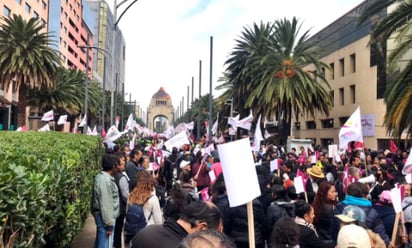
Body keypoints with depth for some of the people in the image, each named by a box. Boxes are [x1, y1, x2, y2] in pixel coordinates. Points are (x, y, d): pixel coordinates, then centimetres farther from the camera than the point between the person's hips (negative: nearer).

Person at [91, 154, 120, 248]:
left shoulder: (100, 176, 5)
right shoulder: (106, 180, -25)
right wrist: (109, 223, -20)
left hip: (101, 215, 10)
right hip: (105, 217, -10)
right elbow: (106, 204, -25)